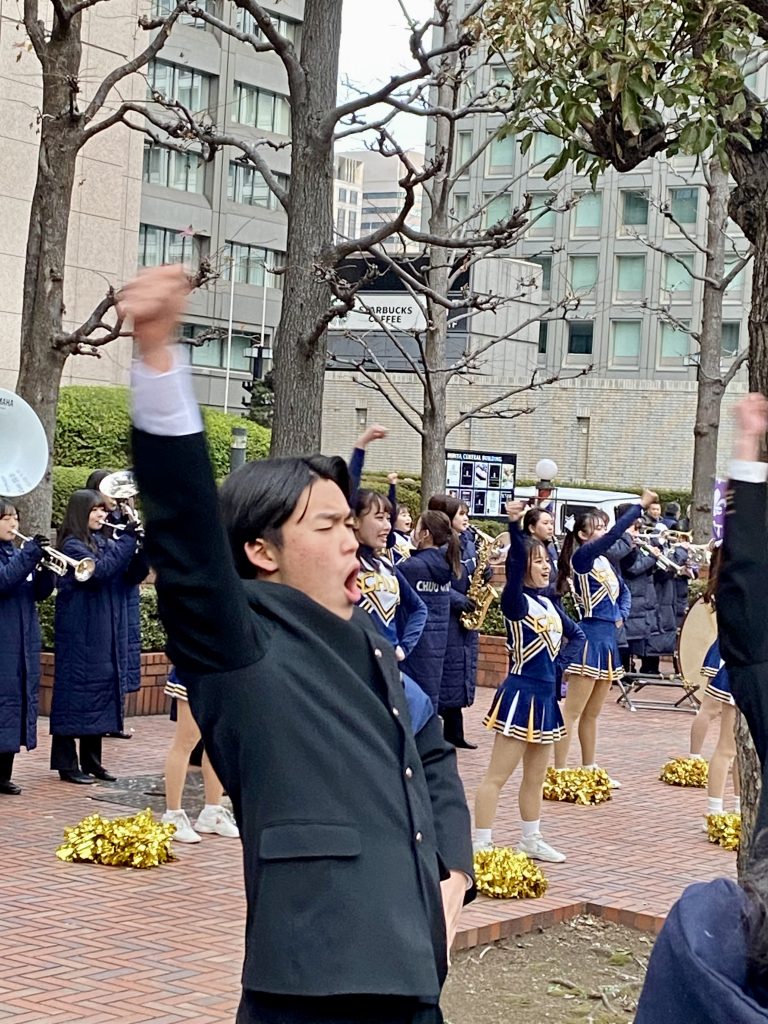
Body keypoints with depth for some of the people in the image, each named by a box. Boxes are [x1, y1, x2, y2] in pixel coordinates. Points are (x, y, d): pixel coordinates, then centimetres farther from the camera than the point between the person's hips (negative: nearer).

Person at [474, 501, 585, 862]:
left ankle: (531, 840, 29)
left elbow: (574, 632, 22)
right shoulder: (515, 601, -13)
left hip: (544, 695, 8)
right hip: (520, 693, -8)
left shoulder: (549, 603, 10)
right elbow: (515, 564, -30)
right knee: (497, 776, -4)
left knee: (535, 777, 18)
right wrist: (514, 525, -42)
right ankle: (481, 844, -1)